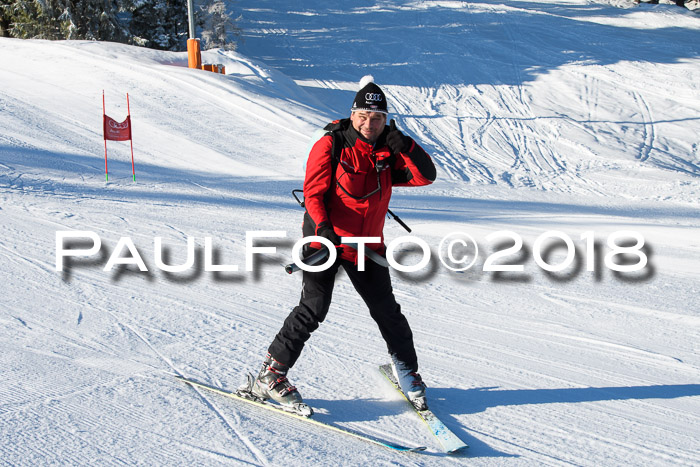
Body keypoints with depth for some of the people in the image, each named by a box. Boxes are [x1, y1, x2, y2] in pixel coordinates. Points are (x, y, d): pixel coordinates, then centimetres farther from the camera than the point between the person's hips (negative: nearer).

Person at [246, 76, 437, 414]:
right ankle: (270, 374, -7)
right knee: (314, 307, -15)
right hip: (326, 240, -4)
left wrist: (405, 146, -18)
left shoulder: (389, 154, 5)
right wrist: (324, 226, -30)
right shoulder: (330, 146, -8)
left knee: (387, 310, 9)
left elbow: (426, 176, -3)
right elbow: (314, 191, -13)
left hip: (367, 247, 5)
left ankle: (406, 369, 32)